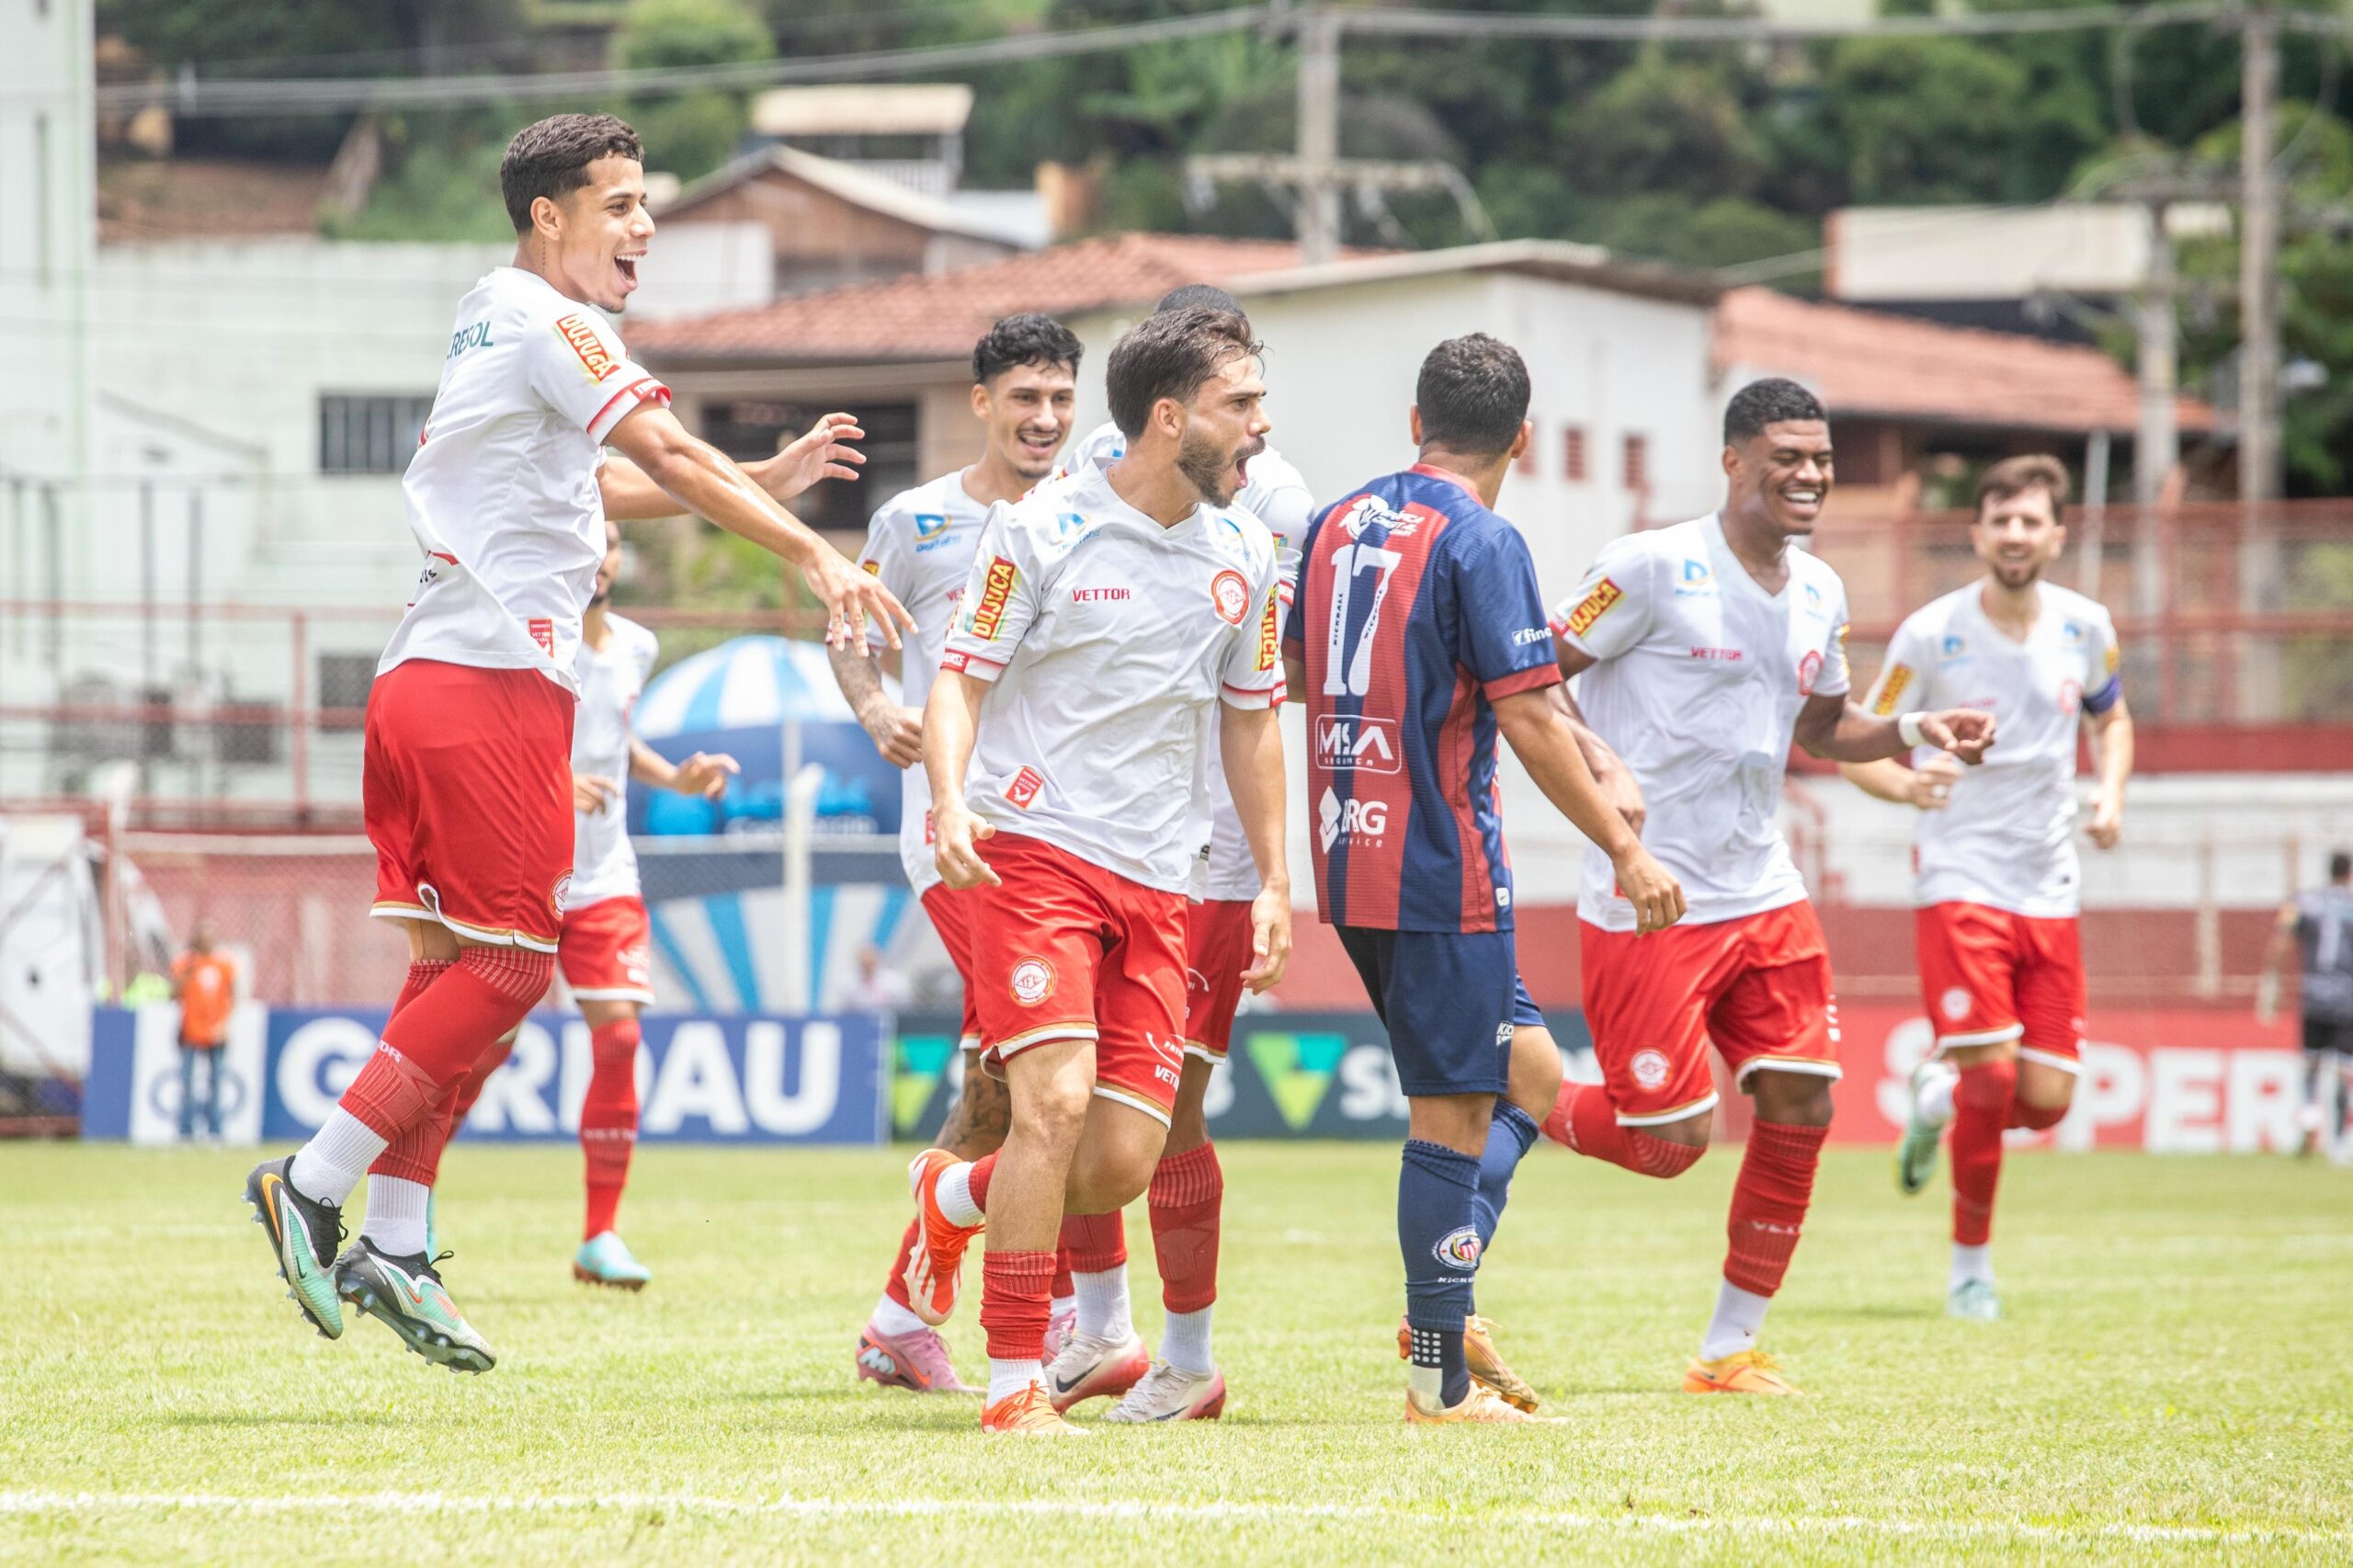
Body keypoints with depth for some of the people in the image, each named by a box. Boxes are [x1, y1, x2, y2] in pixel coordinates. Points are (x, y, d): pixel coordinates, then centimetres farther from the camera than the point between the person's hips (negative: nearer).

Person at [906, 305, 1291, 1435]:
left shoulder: (1244, 555, 9)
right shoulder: (1041, 530, -6)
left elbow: (1250, 718, 19)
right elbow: (961, 676, -3)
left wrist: (1273, 883, 15)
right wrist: (951, 799, -21)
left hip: (1156, 880, 5)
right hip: (1033, 846, -5)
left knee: (1122, 1163, -3)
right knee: (1057, 1096, -20)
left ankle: (954, 1198, 30)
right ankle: (1015, 1384, -10)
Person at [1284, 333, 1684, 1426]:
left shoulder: (1337, 524, 11)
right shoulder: (1480, 542, -12)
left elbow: (1297, 674, 23)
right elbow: (1528, 720, -16)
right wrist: (1625, 848, -10)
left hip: (1350, 861, 8)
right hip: (1441, 866, -8)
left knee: (1530, 1079, 17)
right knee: (1453, 1114, -2)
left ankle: (1440, 1305, 8)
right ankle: (1440, 1378, 0)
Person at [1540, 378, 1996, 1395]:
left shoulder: (1819, 594, 10)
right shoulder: (1652, 569, -13)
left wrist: (1912, 732, 7)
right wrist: (1599, 766, -24)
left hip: (1764, 894, 7)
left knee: (1800, 1109, -1)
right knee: (1673, 1138, -8)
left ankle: (1730, 1349, 11)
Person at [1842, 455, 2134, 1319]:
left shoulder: (2085, 627, 2)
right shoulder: (1931, 634, -9)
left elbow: (2111, 719, 21)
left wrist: (2110, 793, 1)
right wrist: (1903, 784, -25)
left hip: (2049, 885, 4)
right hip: (1958, 881, -4)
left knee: (2045, 1099, -2)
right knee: (1992, 1075, -16)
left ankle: (1938, 1095, 33)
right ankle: (1971, 1264, 3)